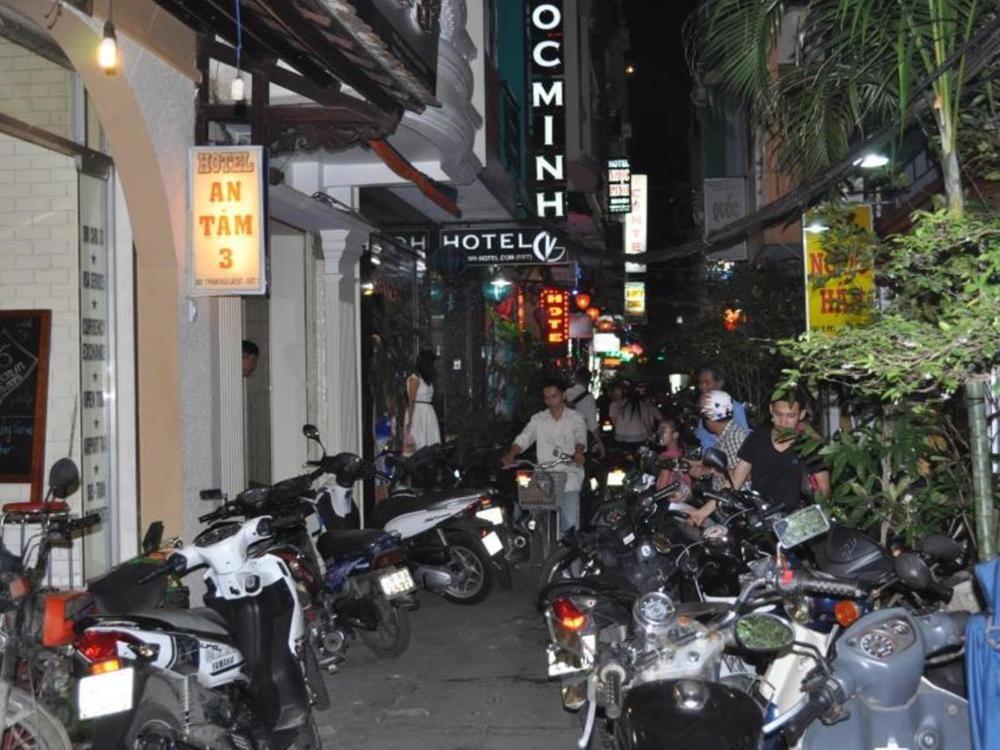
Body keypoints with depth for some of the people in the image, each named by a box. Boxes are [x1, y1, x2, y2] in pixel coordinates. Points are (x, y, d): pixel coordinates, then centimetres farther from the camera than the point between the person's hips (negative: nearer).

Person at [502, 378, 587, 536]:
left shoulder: (575, 418, 5)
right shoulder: (538, 419, 12)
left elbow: (580, 436, -13)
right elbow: (524, 438, -1)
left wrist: (578, 452, -37)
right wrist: (510, 454, -22)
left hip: (569, 474, -2)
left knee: (570, 521, -16)